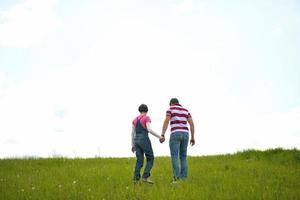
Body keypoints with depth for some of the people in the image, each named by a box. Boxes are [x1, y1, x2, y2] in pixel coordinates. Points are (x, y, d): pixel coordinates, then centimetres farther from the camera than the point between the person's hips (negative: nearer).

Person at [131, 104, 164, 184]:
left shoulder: (135, 119, 16)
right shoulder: (147, 118, -4)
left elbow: (132, 133, 14)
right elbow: (149, 130, -15)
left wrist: (133, 145, 18)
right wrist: (159, 136, -8)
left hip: (137, 141, 6)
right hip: (144, 140, -6)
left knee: (139, 161, 9)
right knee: (150, 159, 2)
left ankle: (136, 178, -6)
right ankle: (145, 177, -11)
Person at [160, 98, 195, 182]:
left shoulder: (170, 109, 6)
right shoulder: (185, 110, 20)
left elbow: (166, 122, -8)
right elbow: (191, 123, 10)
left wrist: (162, 135, -12)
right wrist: (192, 137, 11)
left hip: (175, 134, -5)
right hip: (185, 134, 5)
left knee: (174, 157, -5)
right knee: (183, 157, 11)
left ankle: (177, 177, -18)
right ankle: (184, 178, 2)